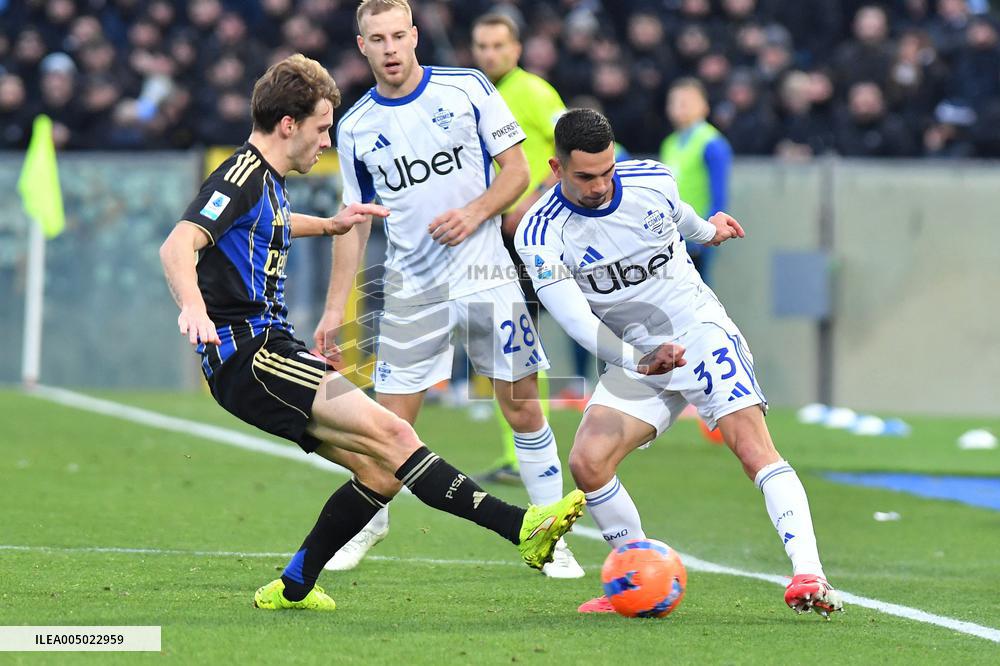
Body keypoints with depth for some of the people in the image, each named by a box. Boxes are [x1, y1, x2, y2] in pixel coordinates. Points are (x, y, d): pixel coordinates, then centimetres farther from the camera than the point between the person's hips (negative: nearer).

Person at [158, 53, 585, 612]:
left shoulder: (266, 180, 20)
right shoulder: (243, 176, -11)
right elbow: (178, 246, -27)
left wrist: (329, 225, 47)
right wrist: (193, 306, -44)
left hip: (270, 348, 11)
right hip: (247, 353, -11)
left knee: (383, 471, 2)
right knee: (391, 434, -21)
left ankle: (293, 587, 11)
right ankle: (521, 526, -31)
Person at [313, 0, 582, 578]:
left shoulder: (468, 89, -1)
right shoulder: (356, 128, 4)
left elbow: (517, 170, 2)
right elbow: (355, 222, 11)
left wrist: (475, 212, -16)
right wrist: (335, 309, 8)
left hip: (488, 275, -1)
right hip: (412, 289, 1)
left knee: (523, 407, 0)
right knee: (391, 420, 0)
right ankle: (369, 524, 23)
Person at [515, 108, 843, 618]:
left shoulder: (652, 180, -8)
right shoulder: (541, 236, -14)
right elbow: (574, 316, -24)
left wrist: (705, 229, 40)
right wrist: (637, 360, -38)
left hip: (700, 329, -1)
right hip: (634, 354, 1)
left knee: (752, 444, -21)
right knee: (587, 462, -15)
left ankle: (809, 575, -32)